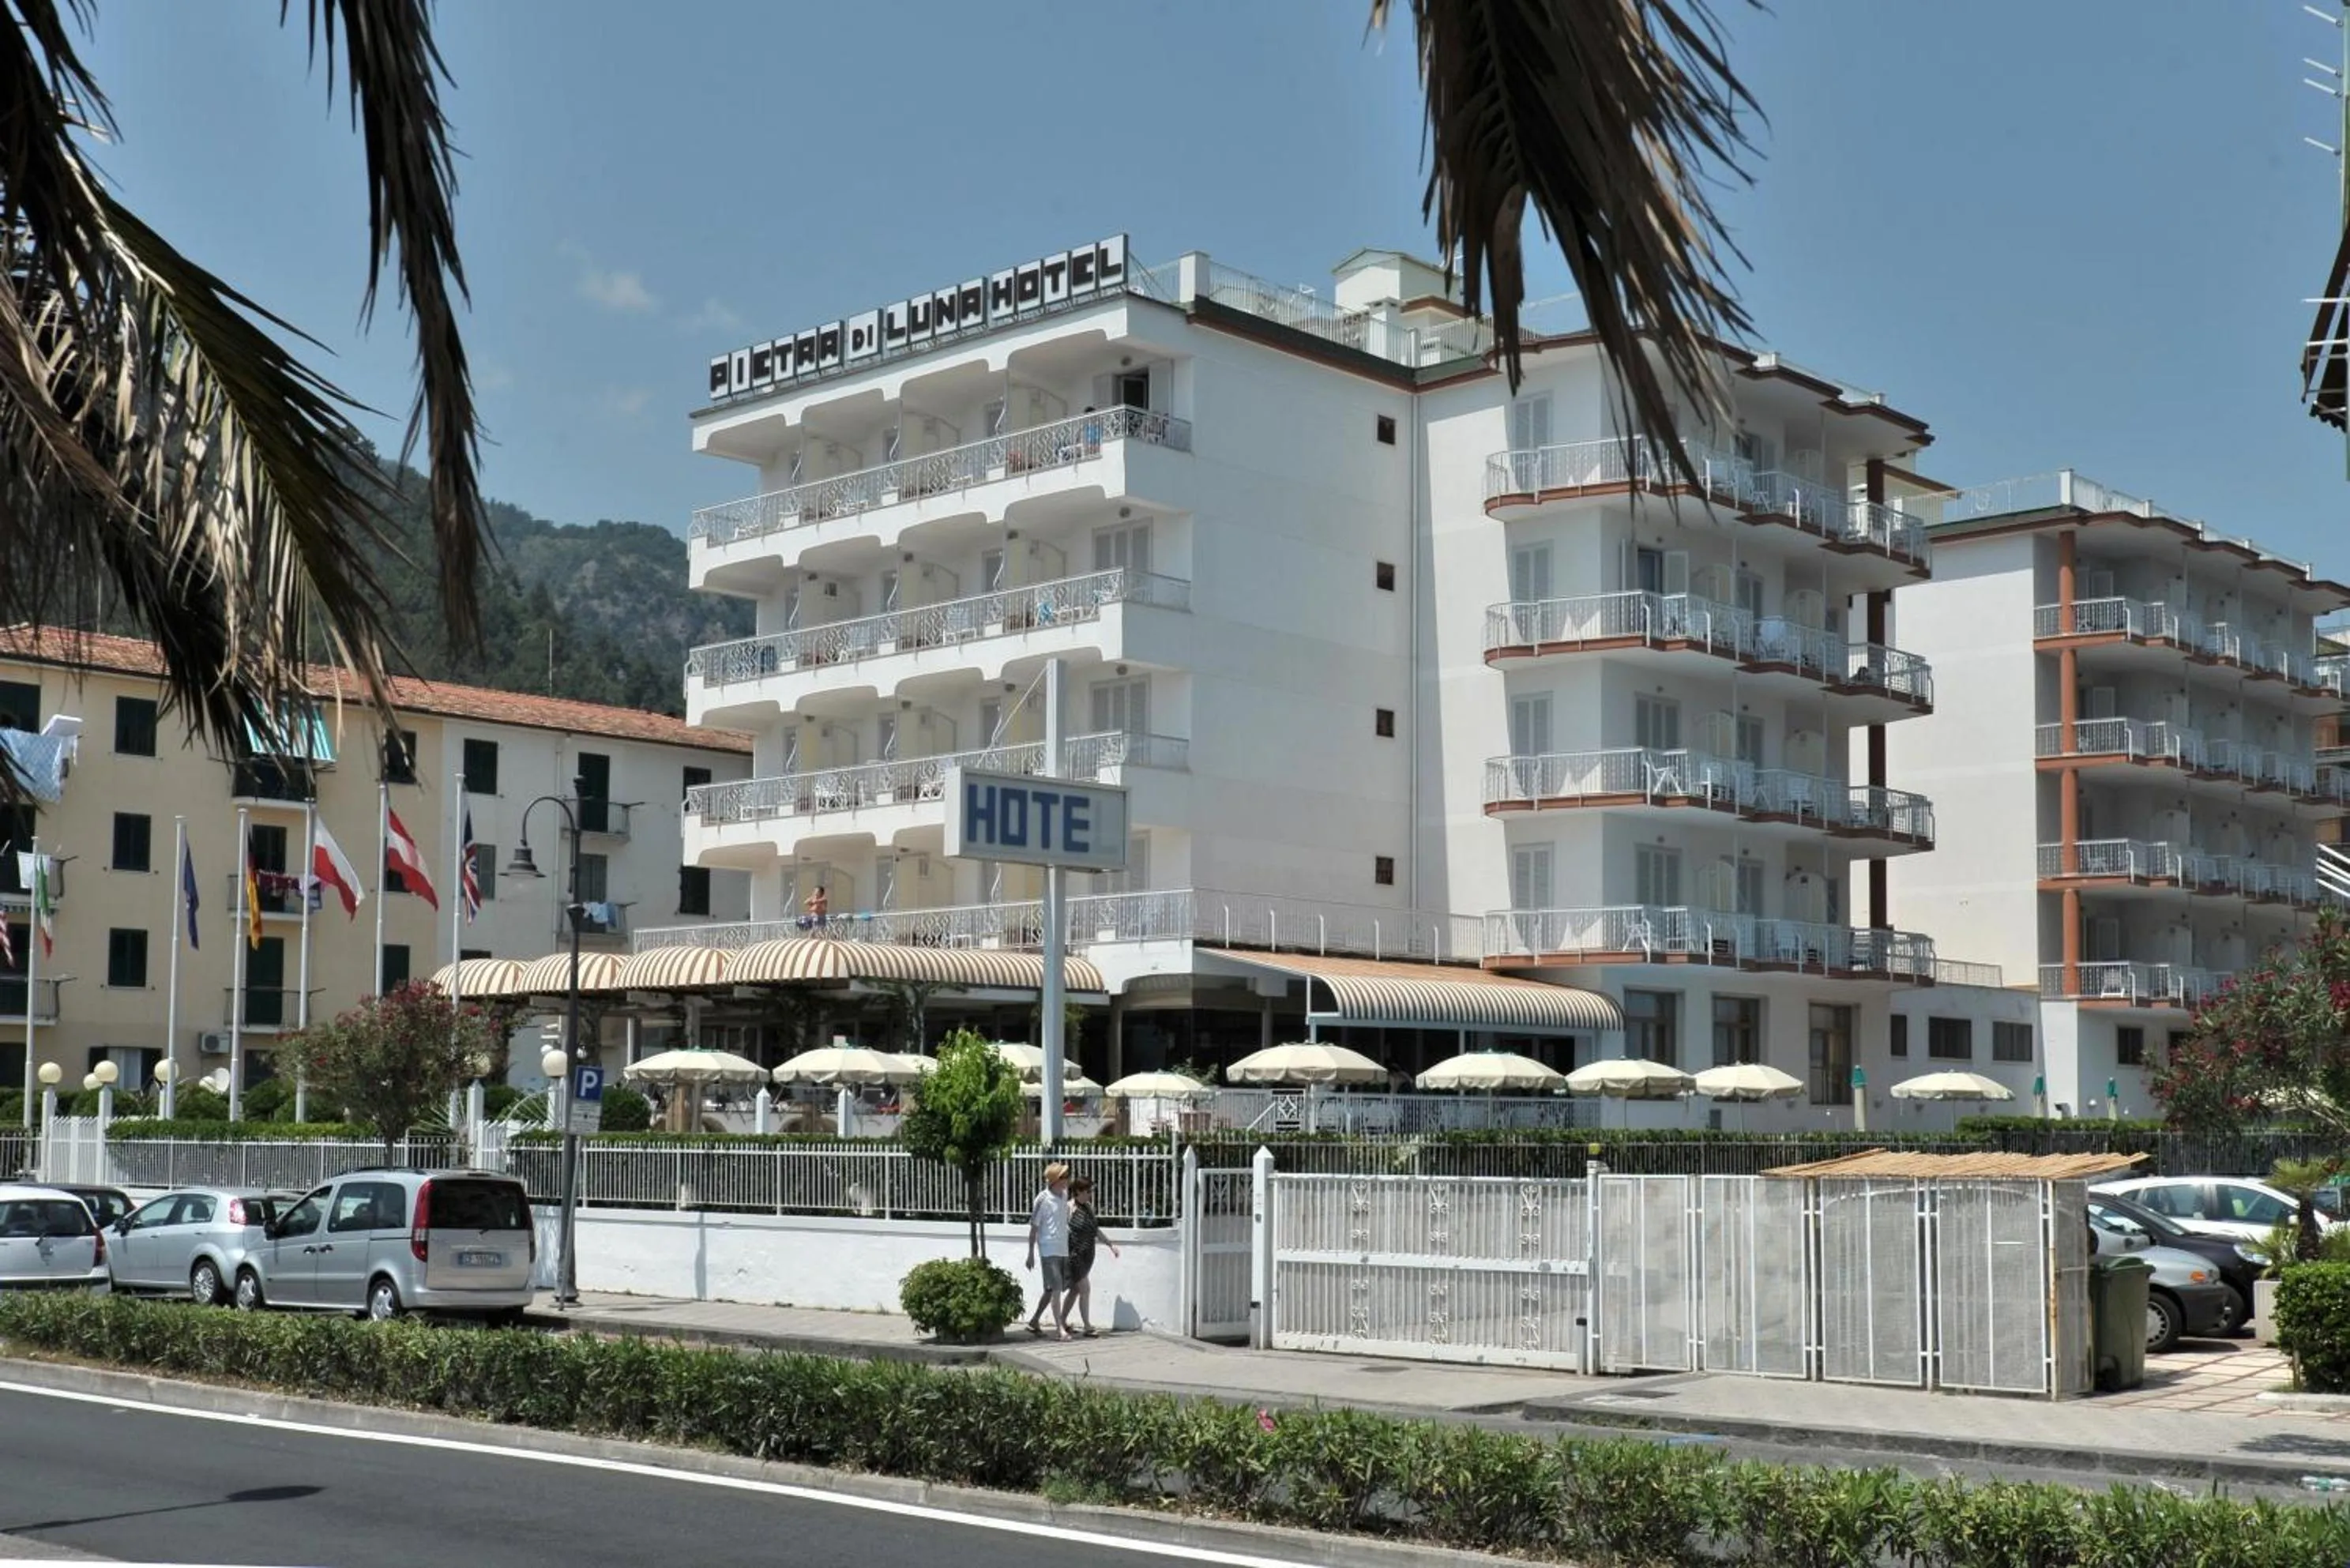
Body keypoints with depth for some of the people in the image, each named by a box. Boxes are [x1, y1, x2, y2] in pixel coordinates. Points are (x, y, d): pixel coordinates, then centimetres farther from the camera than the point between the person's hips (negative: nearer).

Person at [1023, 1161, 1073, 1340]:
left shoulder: (1064, 1195, 8)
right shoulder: (1043, 1199, -11)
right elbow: (1034, 1227, -6)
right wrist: (1031, 1254, -6)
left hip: (1063, 1250, 7)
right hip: (1049, 1250, -7)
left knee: (1053, 1289, 12)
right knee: (1056, 1288, -11)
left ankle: (1034, 1321, 25)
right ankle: (1059, 1328, -12)